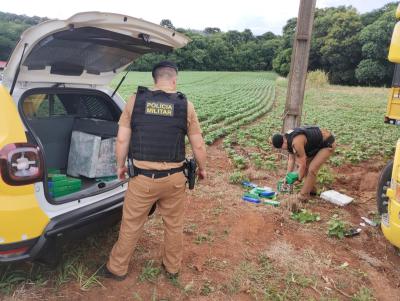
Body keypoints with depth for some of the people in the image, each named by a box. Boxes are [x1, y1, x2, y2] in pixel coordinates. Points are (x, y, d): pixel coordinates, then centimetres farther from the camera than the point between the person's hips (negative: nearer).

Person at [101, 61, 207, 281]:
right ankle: (172, 268, 39)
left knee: (131, 225, 17)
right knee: (174, 225, 20)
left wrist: (120, 165, 13)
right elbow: (198, 146, 0)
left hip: (142, 178, 0)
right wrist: (202, 169, 17)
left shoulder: (136, 100, -5)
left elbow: (122, 140, -3)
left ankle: (117, 268, 36)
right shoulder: (186, 105, -4)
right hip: (174, 178, 1)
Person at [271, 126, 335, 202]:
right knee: (306, 165, 10)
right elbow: (291, 159, 4)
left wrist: (299, 179, -9)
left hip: (328, 144, -10)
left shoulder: (296, 142, -33)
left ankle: (304, 195, -3)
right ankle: (311, 189, 23)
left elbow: (302, 164, -23)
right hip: (318, 142, 10)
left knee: (312, 169, -15)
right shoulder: (288, 139, -4)